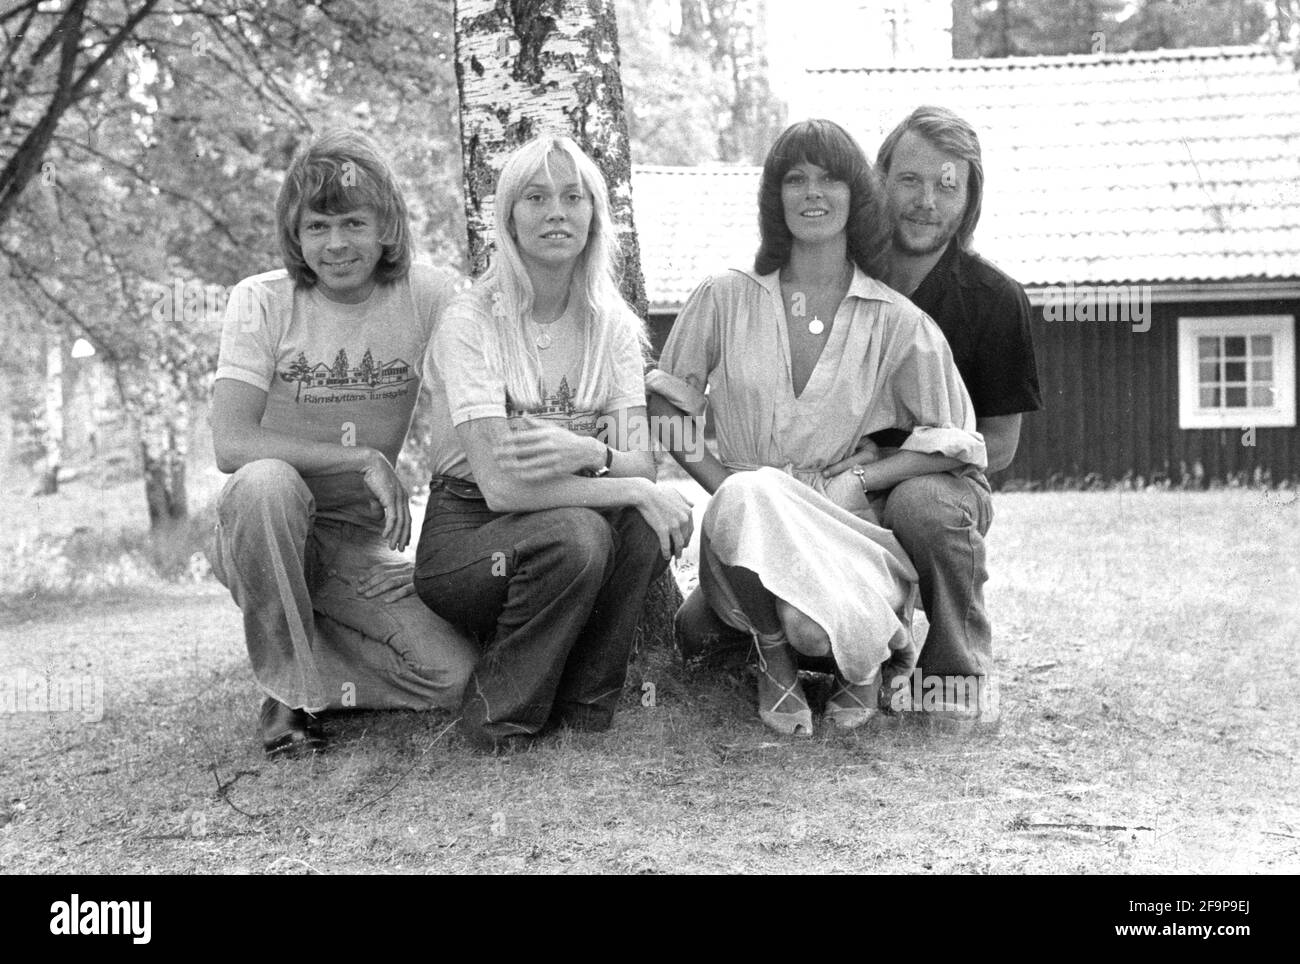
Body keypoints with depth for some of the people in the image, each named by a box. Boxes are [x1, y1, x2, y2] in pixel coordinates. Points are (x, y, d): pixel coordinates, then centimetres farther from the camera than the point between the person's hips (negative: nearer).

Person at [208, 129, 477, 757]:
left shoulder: (428, 295, -5)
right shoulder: (261, 301, -9)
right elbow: (231, 444, -19)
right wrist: (363, 459, -24)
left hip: (361, 544, 2)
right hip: (264, 532, -1)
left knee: (454, 676, -19)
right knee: (265, 482, -37)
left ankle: (308, 670, 8)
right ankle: (288, 685, -16)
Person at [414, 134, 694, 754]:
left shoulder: (613, 325, 2)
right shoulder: (471, 322, -14)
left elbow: (641, 463, -8)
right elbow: (500, 484, -23)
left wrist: (587, 453, -31)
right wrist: (635, 490, -25)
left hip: (572, 531, 4)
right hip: (465, 535, -4)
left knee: (649, 526, -26)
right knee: (575, 534, -33)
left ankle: (582, 707, -6)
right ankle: (500, 721, -11)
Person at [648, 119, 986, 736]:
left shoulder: (895, 321, 2)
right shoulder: (724, 300, 4)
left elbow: (954, 440, 7)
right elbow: (667, 408, 10)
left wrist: (859, 478, -7)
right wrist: (730, 490, -5)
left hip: (844, 524, 0)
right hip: (747, 544, 0)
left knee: (815, 624, -33)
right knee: (747, 496, -37)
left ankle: (861, 657, 9)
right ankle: (774, 663, -8)